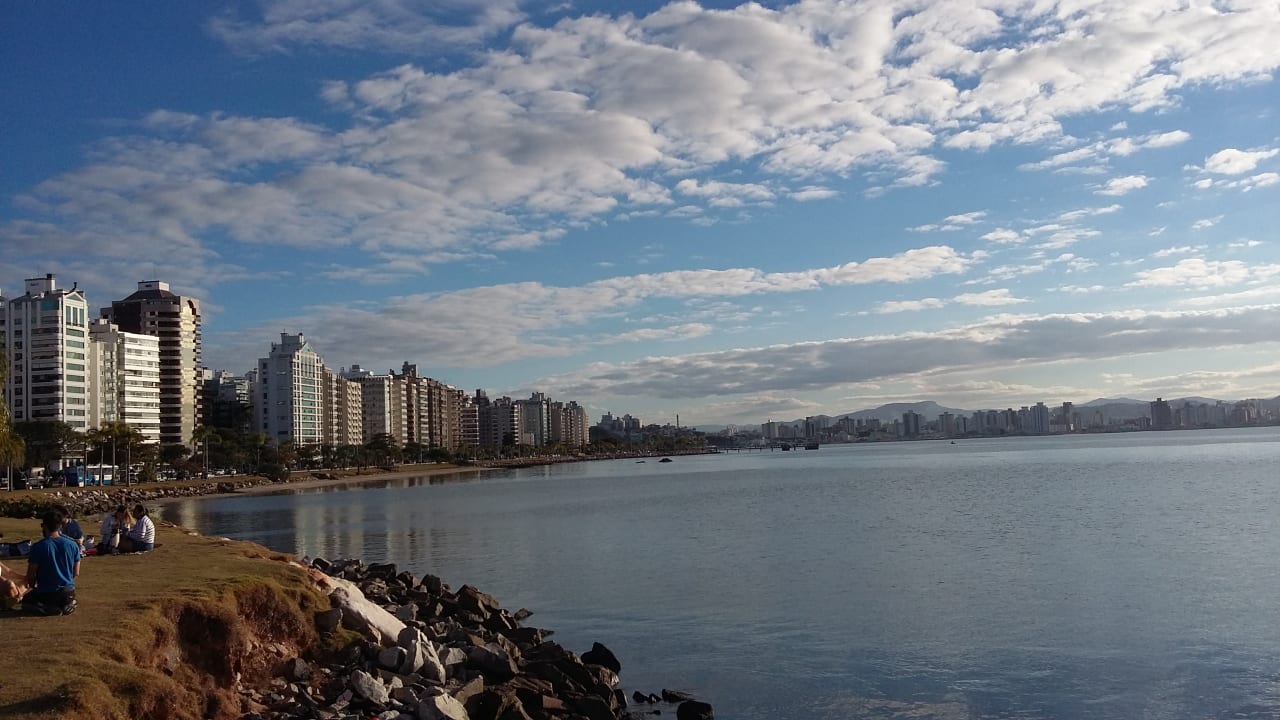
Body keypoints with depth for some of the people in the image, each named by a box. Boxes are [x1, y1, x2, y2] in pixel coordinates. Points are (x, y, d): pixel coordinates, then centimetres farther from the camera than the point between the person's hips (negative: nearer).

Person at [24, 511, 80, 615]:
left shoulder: (38, 547, -12)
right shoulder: (73, 545, -1)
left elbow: (30, 577, -6)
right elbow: (76, 573, 6)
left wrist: (34, 587, 15)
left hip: (45, 594, -4)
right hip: (68, 592, 4)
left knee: (26, 600, 28)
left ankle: (49, 609, -4)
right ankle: (66, 606, 1)